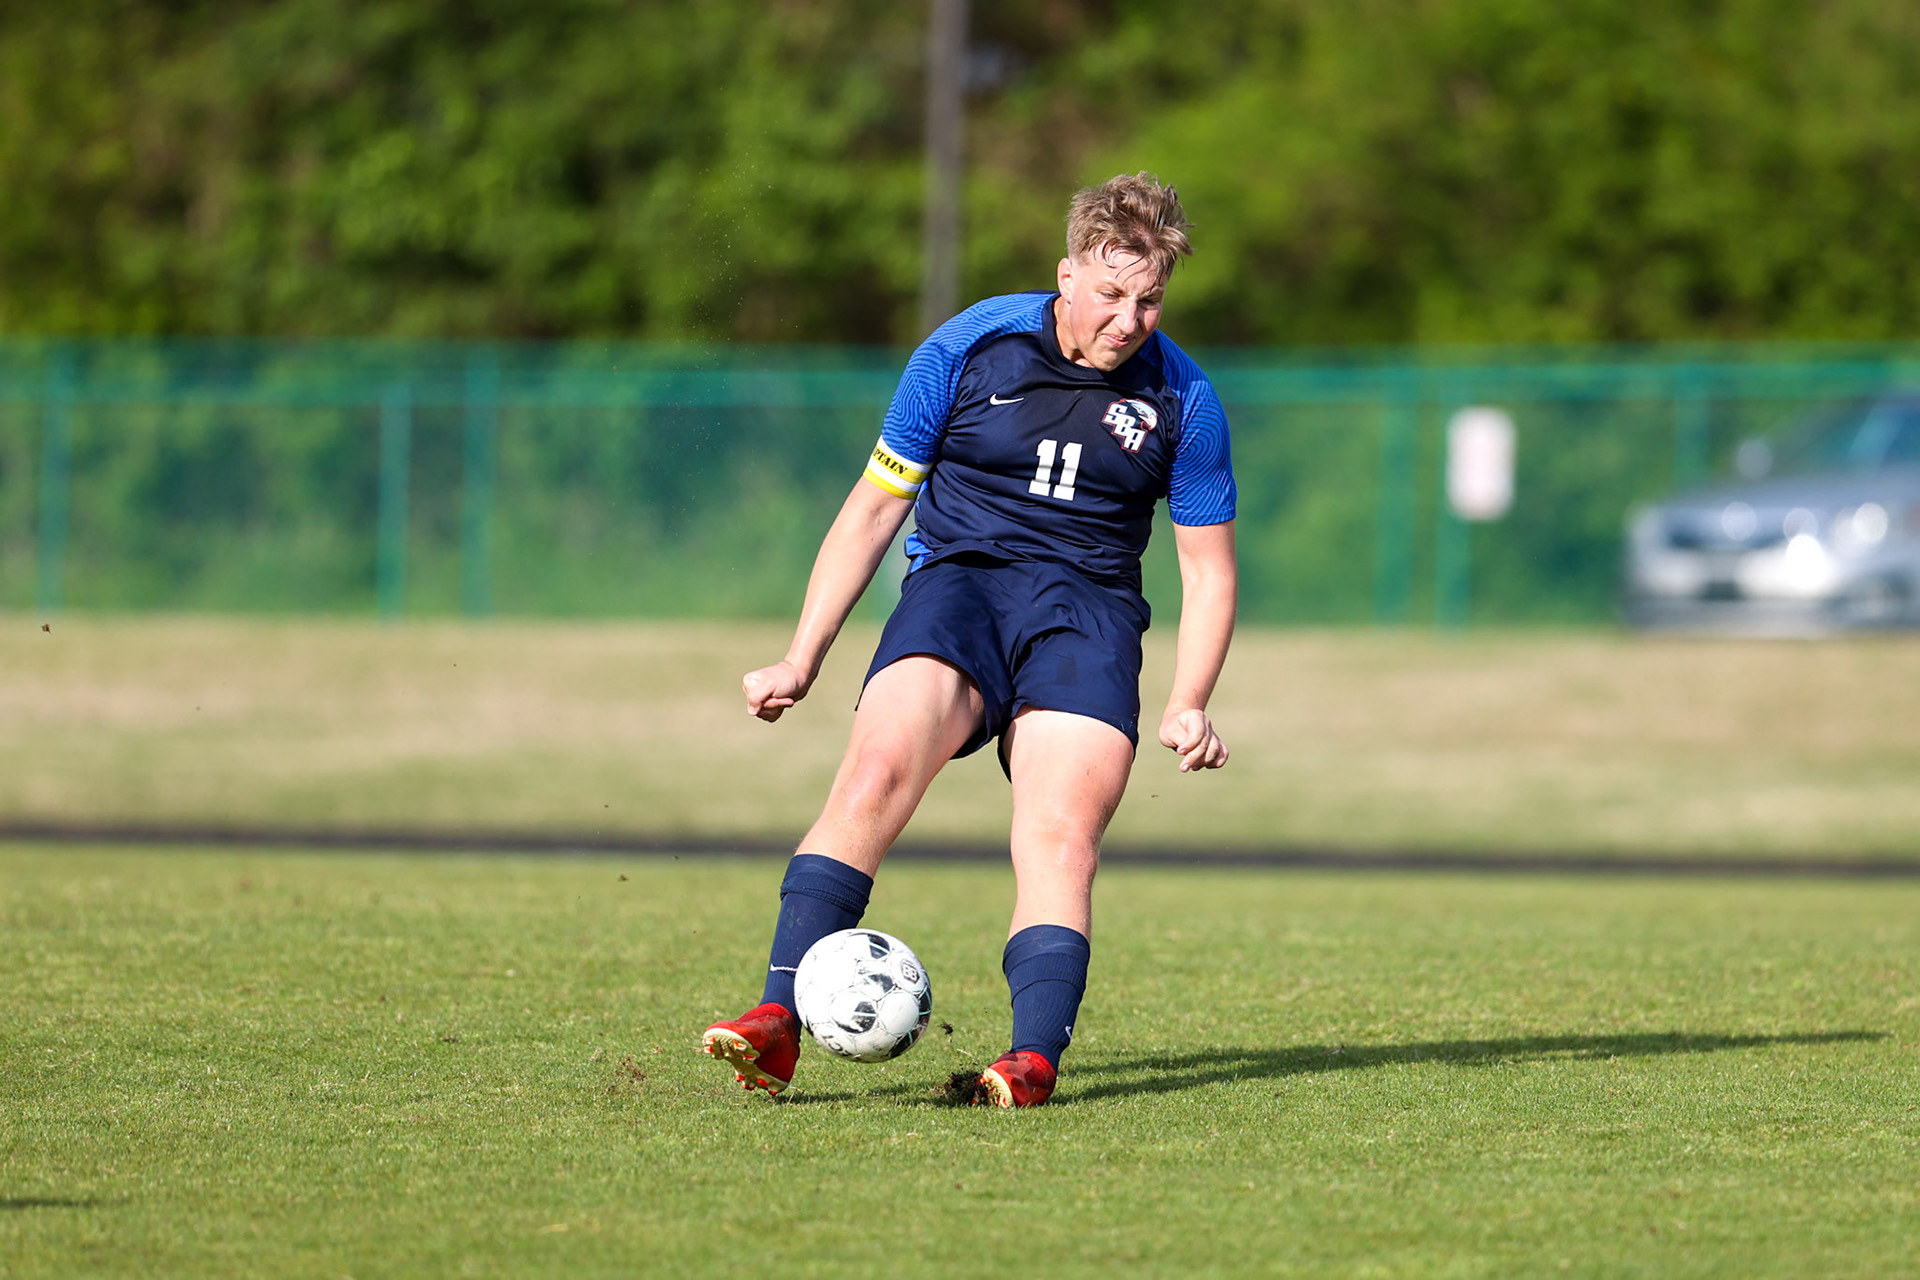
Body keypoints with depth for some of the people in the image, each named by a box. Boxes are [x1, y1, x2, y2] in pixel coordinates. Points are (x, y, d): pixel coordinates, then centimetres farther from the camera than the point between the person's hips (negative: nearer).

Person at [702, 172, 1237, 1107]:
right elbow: (874, 505, 9)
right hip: (958, 579, -1)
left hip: (1088, 606, 1)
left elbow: (1208, 569, 11)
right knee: (877, 771, -27)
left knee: (1061, 837, -23)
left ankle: (1034, 1061, -32)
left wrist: (1188, 705, -4)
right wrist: (801, 660, 6)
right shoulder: (967, 349, 0)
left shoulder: (1181, 400, 2)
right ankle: (778, 1021, -34)